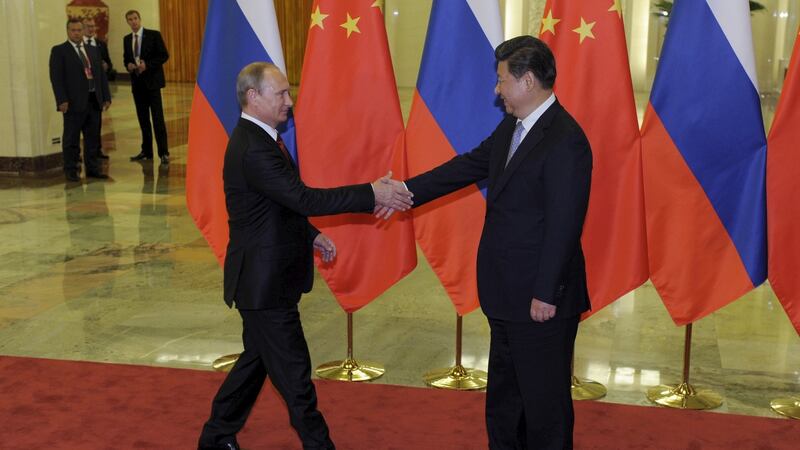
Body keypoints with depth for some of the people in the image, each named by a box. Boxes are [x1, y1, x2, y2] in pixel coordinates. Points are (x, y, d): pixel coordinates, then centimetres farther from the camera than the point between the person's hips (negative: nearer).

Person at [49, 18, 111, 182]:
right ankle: (71, 170, 8)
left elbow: (101, 75, 16)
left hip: (94, 101, 5)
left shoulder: (93, 51, 16)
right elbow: (56, 77, -8)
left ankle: (92, 168, 18)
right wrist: (62, 100, -17)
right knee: (71, 139, 1)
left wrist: (106, 97, 7)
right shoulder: (59, 51, -1)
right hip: (74, 102, -5)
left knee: (93, 137, 9)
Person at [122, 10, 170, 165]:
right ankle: (146, 152, 15)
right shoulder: (127, 39, 12)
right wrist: (128, 65, -4)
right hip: (137, 82, 5)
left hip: (152, 81, -5)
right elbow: (125, 59, 19)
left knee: (157, 118, -9)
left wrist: (147, 65, -17)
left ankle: (163, 153, -7)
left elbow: (164, 55, -6)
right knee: (143, 119, 8)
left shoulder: (154, 35, -3)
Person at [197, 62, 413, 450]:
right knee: (293, 373, 1)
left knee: (257, 358, 22)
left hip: (266, 277, 11)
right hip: (265, 282, -11)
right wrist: (372, 194, -29)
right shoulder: (253, 149, -24)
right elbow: (305, 198, -30)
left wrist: (312, 235, 9)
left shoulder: (257, 139, 9)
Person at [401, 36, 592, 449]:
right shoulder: (510, 128, 8)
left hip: (541, 298, -10)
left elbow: (564, 225, -23)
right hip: (507, 295, 10)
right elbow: (467, 166, 15)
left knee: (544, 399, 7)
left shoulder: (566, 140, -21)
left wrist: (546, 294, -21)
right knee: (503, 399, 23)